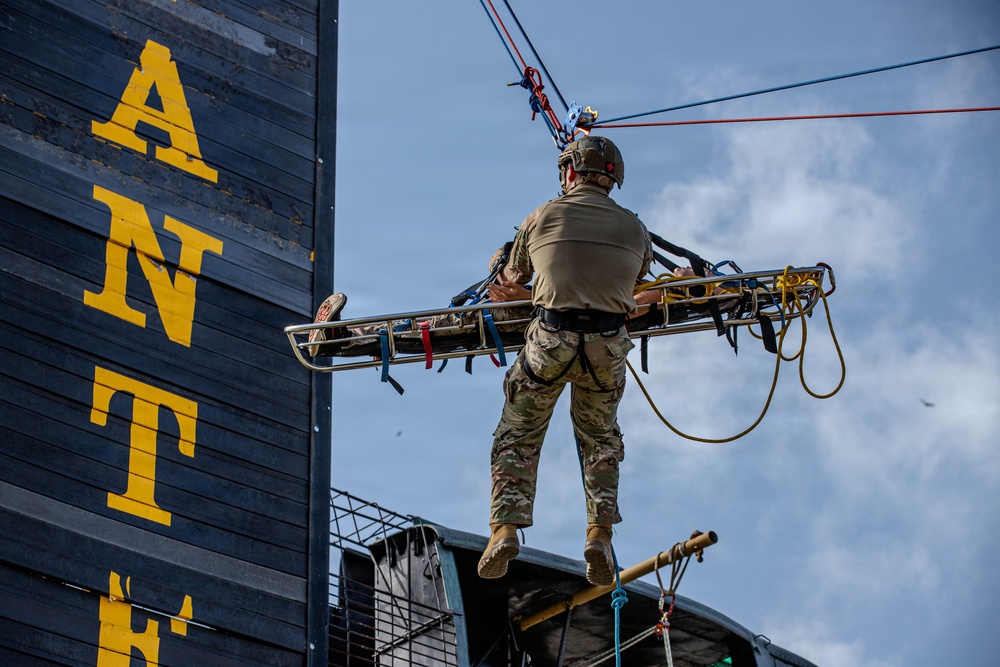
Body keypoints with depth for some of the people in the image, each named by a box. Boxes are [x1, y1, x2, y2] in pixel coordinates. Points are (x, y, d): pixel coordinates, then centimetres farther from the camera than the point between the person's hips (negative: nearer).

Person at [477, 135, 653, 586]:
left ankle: (505, 527, -1)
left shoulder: (544, 217, 4)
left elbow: (513, 277, 20)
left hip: (550, 341, -2)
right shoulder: (634, 229, 10)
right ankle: (600, 534, 8)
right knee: (601, 440, 22)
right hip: (607, 346, 2)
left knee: (517, 436, 13)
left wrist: (502, 289, 44)